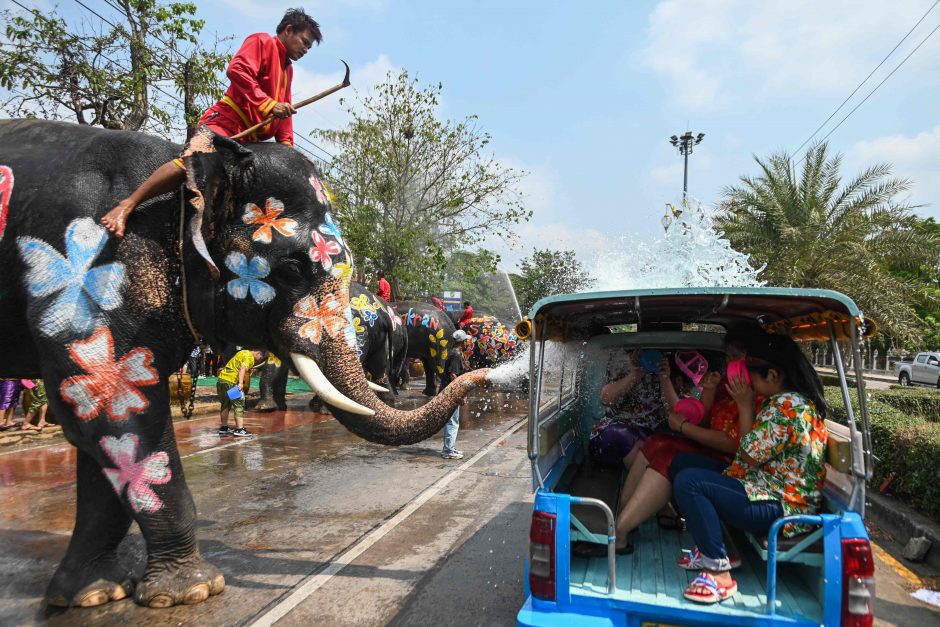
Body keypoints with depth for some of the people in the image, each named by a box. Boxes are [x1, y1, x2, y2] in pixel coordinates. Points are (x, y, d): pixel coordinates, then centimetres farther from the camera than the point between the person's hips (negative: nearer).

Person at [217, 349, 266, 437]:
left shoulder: (244, 353, 20)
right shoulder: (249, 356, -9)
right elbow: (242, 368, -24)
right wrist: (240, 383, -31)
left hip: (222, 378, 10)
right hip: (230, 381, -10)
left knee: (226, 404, 19)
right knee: (239, 404, -6)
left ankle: (224, 427, 29)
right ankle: (239, 429, -9)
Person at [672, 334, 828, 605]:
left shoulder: (785, 404, -21)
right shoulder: (803, 400, 11)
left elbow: (750, 456, -16)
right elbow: (757, 453, 10)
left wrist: (745, 404, -9)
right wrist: (748, 404, 3)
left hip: (779, 506, -11)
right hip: (781, 495, 11)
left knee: (688, 481, -25)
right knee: (682, 462, 7)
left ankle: (719, 573, -16)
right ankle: (712, 548, 8)